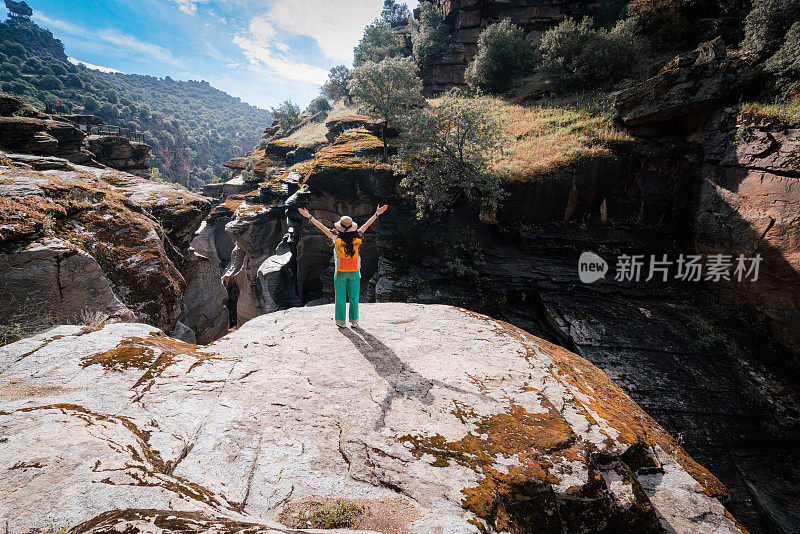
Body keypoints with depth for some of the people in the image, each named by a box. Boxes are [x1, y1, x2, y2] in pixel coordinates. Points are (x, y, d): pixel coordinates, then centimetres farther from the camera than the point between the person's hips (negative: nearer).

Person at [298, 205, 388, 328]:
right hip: (354, 273, 2)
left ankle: (341, 322, 17)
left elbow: (321, 227, -7)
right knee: (354, 298, 11)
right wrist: (377, 214, 10)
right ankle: (354, 322, 17)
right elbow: (366, 225, 0)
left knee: (340, 298, 10)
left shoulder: (337, 239, -13)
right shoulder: (356, 239, -9)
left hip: (340, 273, -2)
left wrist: (309, 216, 0)